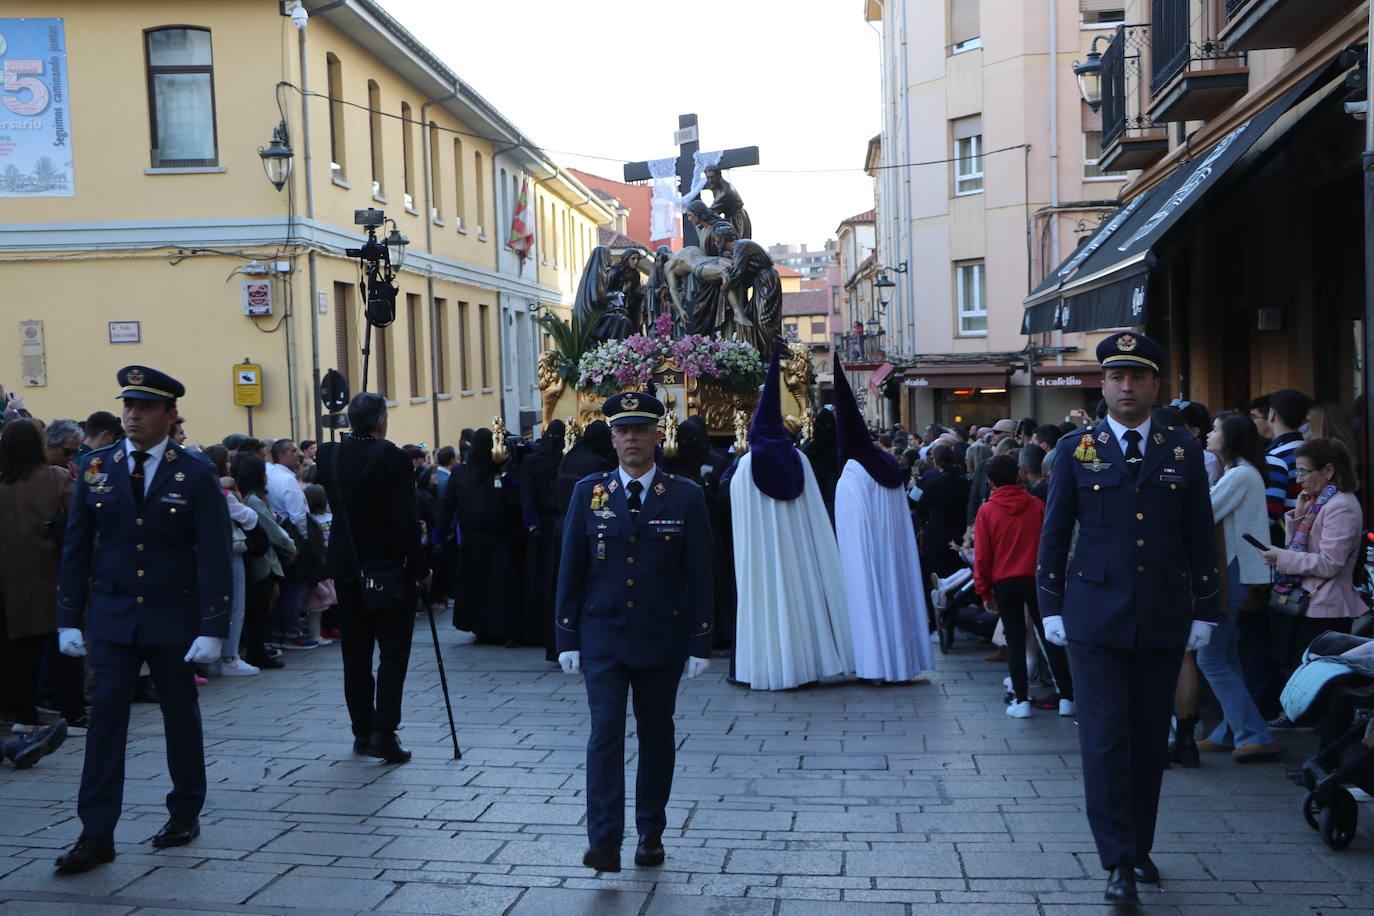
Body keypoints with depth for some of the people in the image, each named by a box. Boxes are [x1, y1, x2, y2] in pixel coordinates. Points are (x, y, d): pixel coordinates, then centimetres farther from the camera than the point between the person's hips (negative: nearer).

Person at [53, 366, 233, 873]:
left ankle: (185, 812, 27)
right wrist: (69, 619, 2)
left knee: (181, 716, 11)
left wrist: (212, 629, -14)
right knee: (105, 718, -2)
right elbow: (76, 546, 6)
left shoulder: (196, 474, -7)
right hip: (111, 615, 2)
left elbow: (214, 557, -9)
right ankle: (96, 835, 2)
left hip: (173, 617, -2)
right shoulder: (96, 467, 3)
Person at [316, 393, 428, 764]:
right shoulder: (392, 458, -14)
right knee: (393, 650, 1)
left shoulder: (329, 454, 1)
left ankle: (362, 731, 19)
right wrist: (419, 568, -8)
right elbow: (405, 520, -16)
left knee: (355, 653, 12)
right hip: (389, 569, -5)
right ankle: (384, 731, -5)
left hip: (346, 569, 5)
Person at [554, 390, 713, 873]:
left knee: (656, 735, 9)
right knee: (605, 732, -8)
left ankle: (651, 835, 22)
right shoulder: (588, 492, 2)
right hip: (602, 638, 0)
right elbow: (571, 569, 4)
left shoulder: (685, 497, -1)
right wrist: (567, 637, 1)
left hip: (661, 639, 0)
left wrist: (700, 643, -3)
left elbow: (698, 575, 0)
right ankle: (604, 841, -7)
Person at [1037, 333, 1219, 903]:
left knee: (1150, 741, 10)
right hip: (1095, 619, -2)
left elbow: (1200, 538, 9)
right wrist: (1050, 607, 1)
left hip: (1163, 620, 2)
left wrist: (1204, 612, 6)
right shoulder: (1075, 450, 3)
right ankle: (1119, 861, 0)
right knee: (1105, 740, -5)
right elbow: (1054, 533, 5)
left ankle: (1140, 848, 25)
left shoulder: (1184, 452, 7)